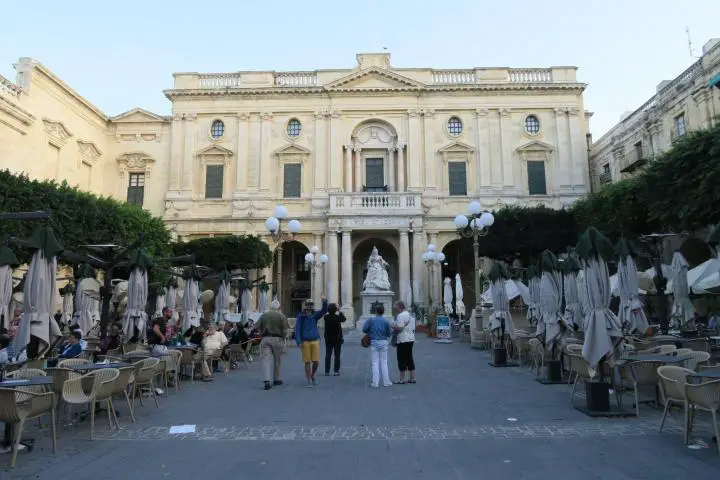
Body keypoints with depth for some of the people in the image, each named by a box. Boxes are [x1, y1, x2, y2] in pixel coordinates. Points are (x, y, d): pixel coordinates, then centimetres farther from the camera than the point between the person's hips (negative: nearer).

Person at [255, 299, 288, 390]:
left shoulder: (264, 315, 9)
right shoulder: (281, 316, 0)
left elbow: (258, 328, 3)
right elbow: (285, 330, -6)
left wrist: (263, 334, 15)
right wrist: (283, 338, 9)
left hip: (265, 339, 2)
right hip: (277, 339, -2)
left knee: (266, 359, -2)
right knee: (277, 360, 12)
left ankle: (267, 381, -15)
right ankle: (276, 380, 22)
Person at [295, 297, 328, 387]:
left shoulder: (315, 315, 3)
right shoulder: (300, 316, -3)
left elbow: (324, 311, -13)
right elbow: (297, 329, -5)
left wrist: (325, 302, -32)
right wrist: (298, 341, -13)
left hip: (315, 341, 2)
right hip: (305, 342, -2)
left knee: (316, 361, 0)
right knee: (307, 362, 1)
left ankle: (312, 375, 29)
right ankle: (309, 381, 11)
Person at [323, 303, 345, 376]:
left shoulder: (326, 317, -7)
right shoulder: (337, 317, -15)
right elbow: (343, 319, 6)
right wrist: (340, 312, 14)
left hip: (328, 339, 3)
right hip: (337, 339, -3)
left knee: (328, 355, 8)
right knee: (337, 355, 5)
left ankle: (327, 371, 8)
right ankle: (336, 371, 3)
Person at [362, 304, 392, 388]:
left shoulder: (371, 320, -4)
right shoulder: (386, 321, -1)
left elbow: (364, 329, -8)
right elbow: (389, 334, 2)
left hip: (374, 342, -1)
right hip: (383, 342, 1)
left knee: (375, 363, 5)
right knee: (384, 362, 9)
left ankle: (375, 382, 3)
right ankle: (386, 382, 11)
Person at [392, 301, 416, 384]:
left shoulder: (400, 315, -16)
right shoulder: (409, 314, 15)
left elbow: (400, 328, -24)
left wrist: (392, 327, -7)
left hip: (403, 340, -9)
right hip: (411, 339, 9)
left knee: (402, 360, -2)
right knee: (409, 359, 14)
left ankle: (402, 380, 2)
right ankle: (412, 378, 17)